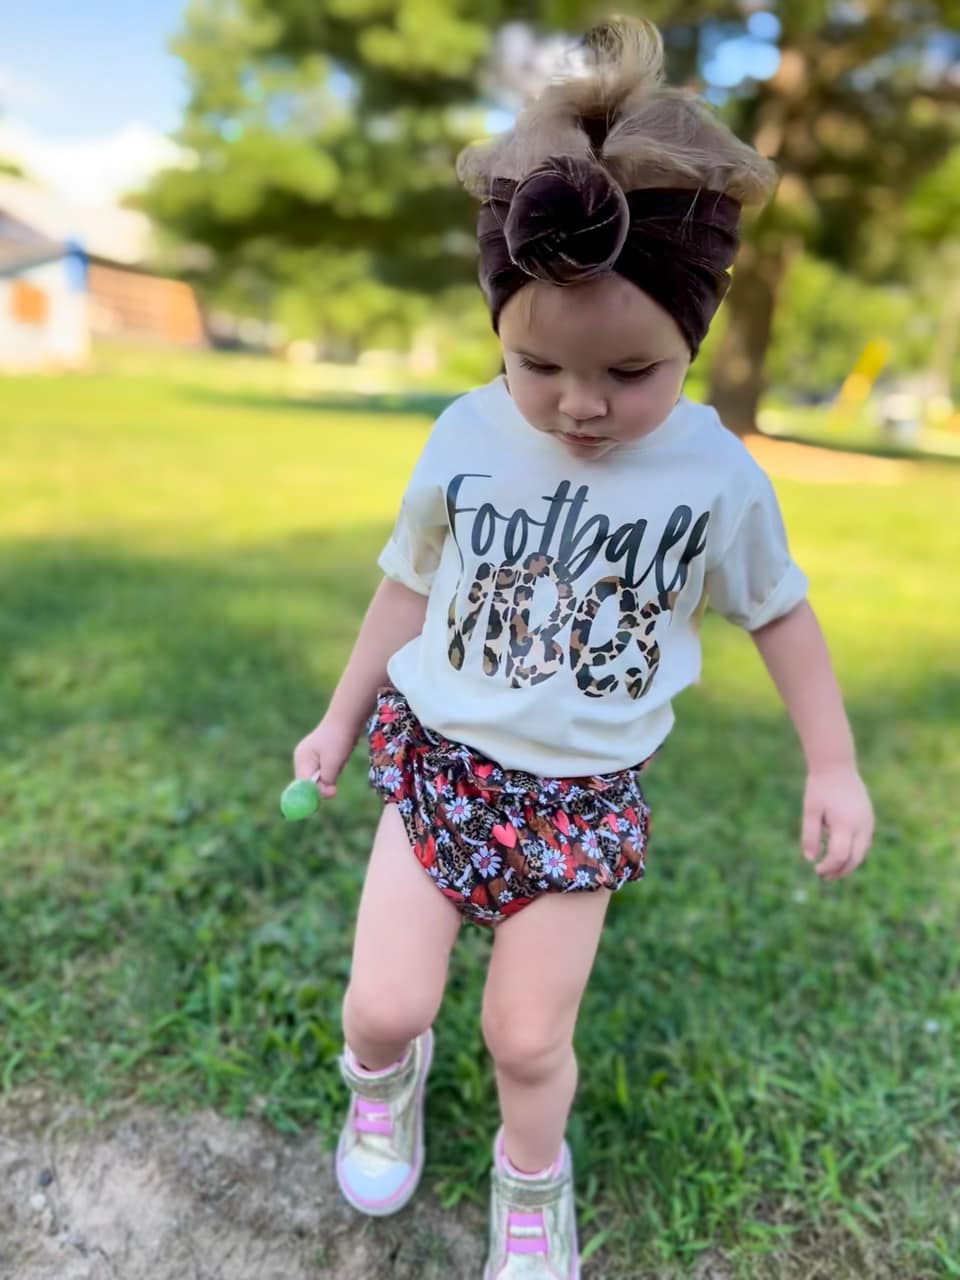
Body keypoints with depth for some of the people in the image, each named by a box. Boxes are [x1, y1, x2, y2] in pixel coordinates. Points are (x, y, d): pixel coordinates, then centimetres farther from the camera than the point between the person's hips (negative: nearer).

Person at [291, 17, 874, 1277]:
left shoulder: (718, 475, -12)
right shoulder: (465, 439, -11)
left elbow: (778, 610, 3)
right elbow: (410, 586, 3)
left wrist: (833, 767, 3)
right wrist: (341, 717, 11)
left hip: (581, 794, 0)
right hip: (437, 758, 1)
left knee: (529, 1038, 8)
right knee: (383, 1006, 3)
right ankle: (385, 1077, 43)